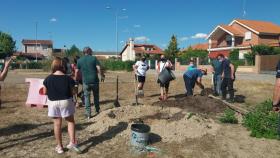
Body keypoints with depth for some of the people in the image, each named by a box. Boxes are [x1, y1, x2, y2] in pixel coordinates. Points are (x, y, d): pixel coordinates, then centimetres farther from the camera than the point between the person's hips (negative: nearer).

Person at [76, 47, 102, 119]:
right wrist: (102, 75, 2)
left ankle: (88, 114, 7)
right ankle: (97, 111, 25)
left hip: (86, 81, 1)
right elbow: (99, 69, -11)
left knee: (87, 97, 9)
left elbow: (77, 71, 7)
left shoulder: (80, 60, 5)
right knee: (96, 96, 16)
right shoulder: (94, 58, -1)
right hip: (94, 80, -1)